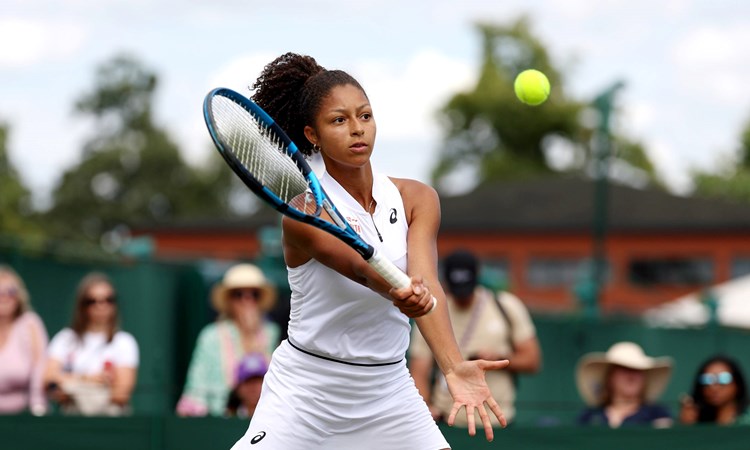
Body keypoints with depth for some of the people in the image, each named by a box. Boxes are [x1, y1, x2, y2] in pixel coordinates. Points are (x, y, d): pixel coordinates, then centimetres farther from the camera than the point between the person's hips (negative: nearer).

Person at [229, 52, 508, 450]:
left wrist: (454, 367, -37)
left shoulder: (417, 200, -3)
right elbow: (360, 268, -31)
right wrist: (399, 293, -54)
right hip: (305, 388, -4)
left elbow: (425, 282, -19)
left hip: (388, 389, 4)